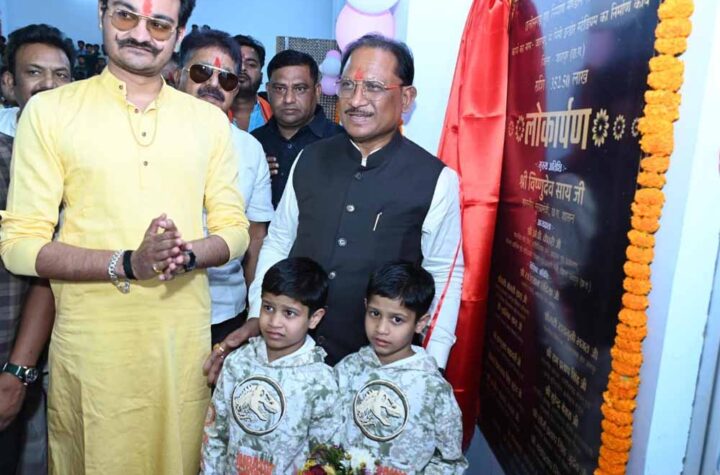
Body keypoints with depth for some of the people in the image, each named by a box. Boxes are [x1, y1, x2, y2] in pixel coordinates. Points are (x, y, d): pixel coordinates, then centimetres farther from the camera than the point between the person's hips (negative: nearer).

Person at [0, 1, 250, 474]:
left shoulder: (209, 119, 6)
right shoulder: (49, 109, -1)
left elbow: (235, 228, 6)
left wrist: (187, 255, -15)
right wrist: (127, 265, -18)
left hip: (186, 340, 2)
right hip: (91, 342, -2)